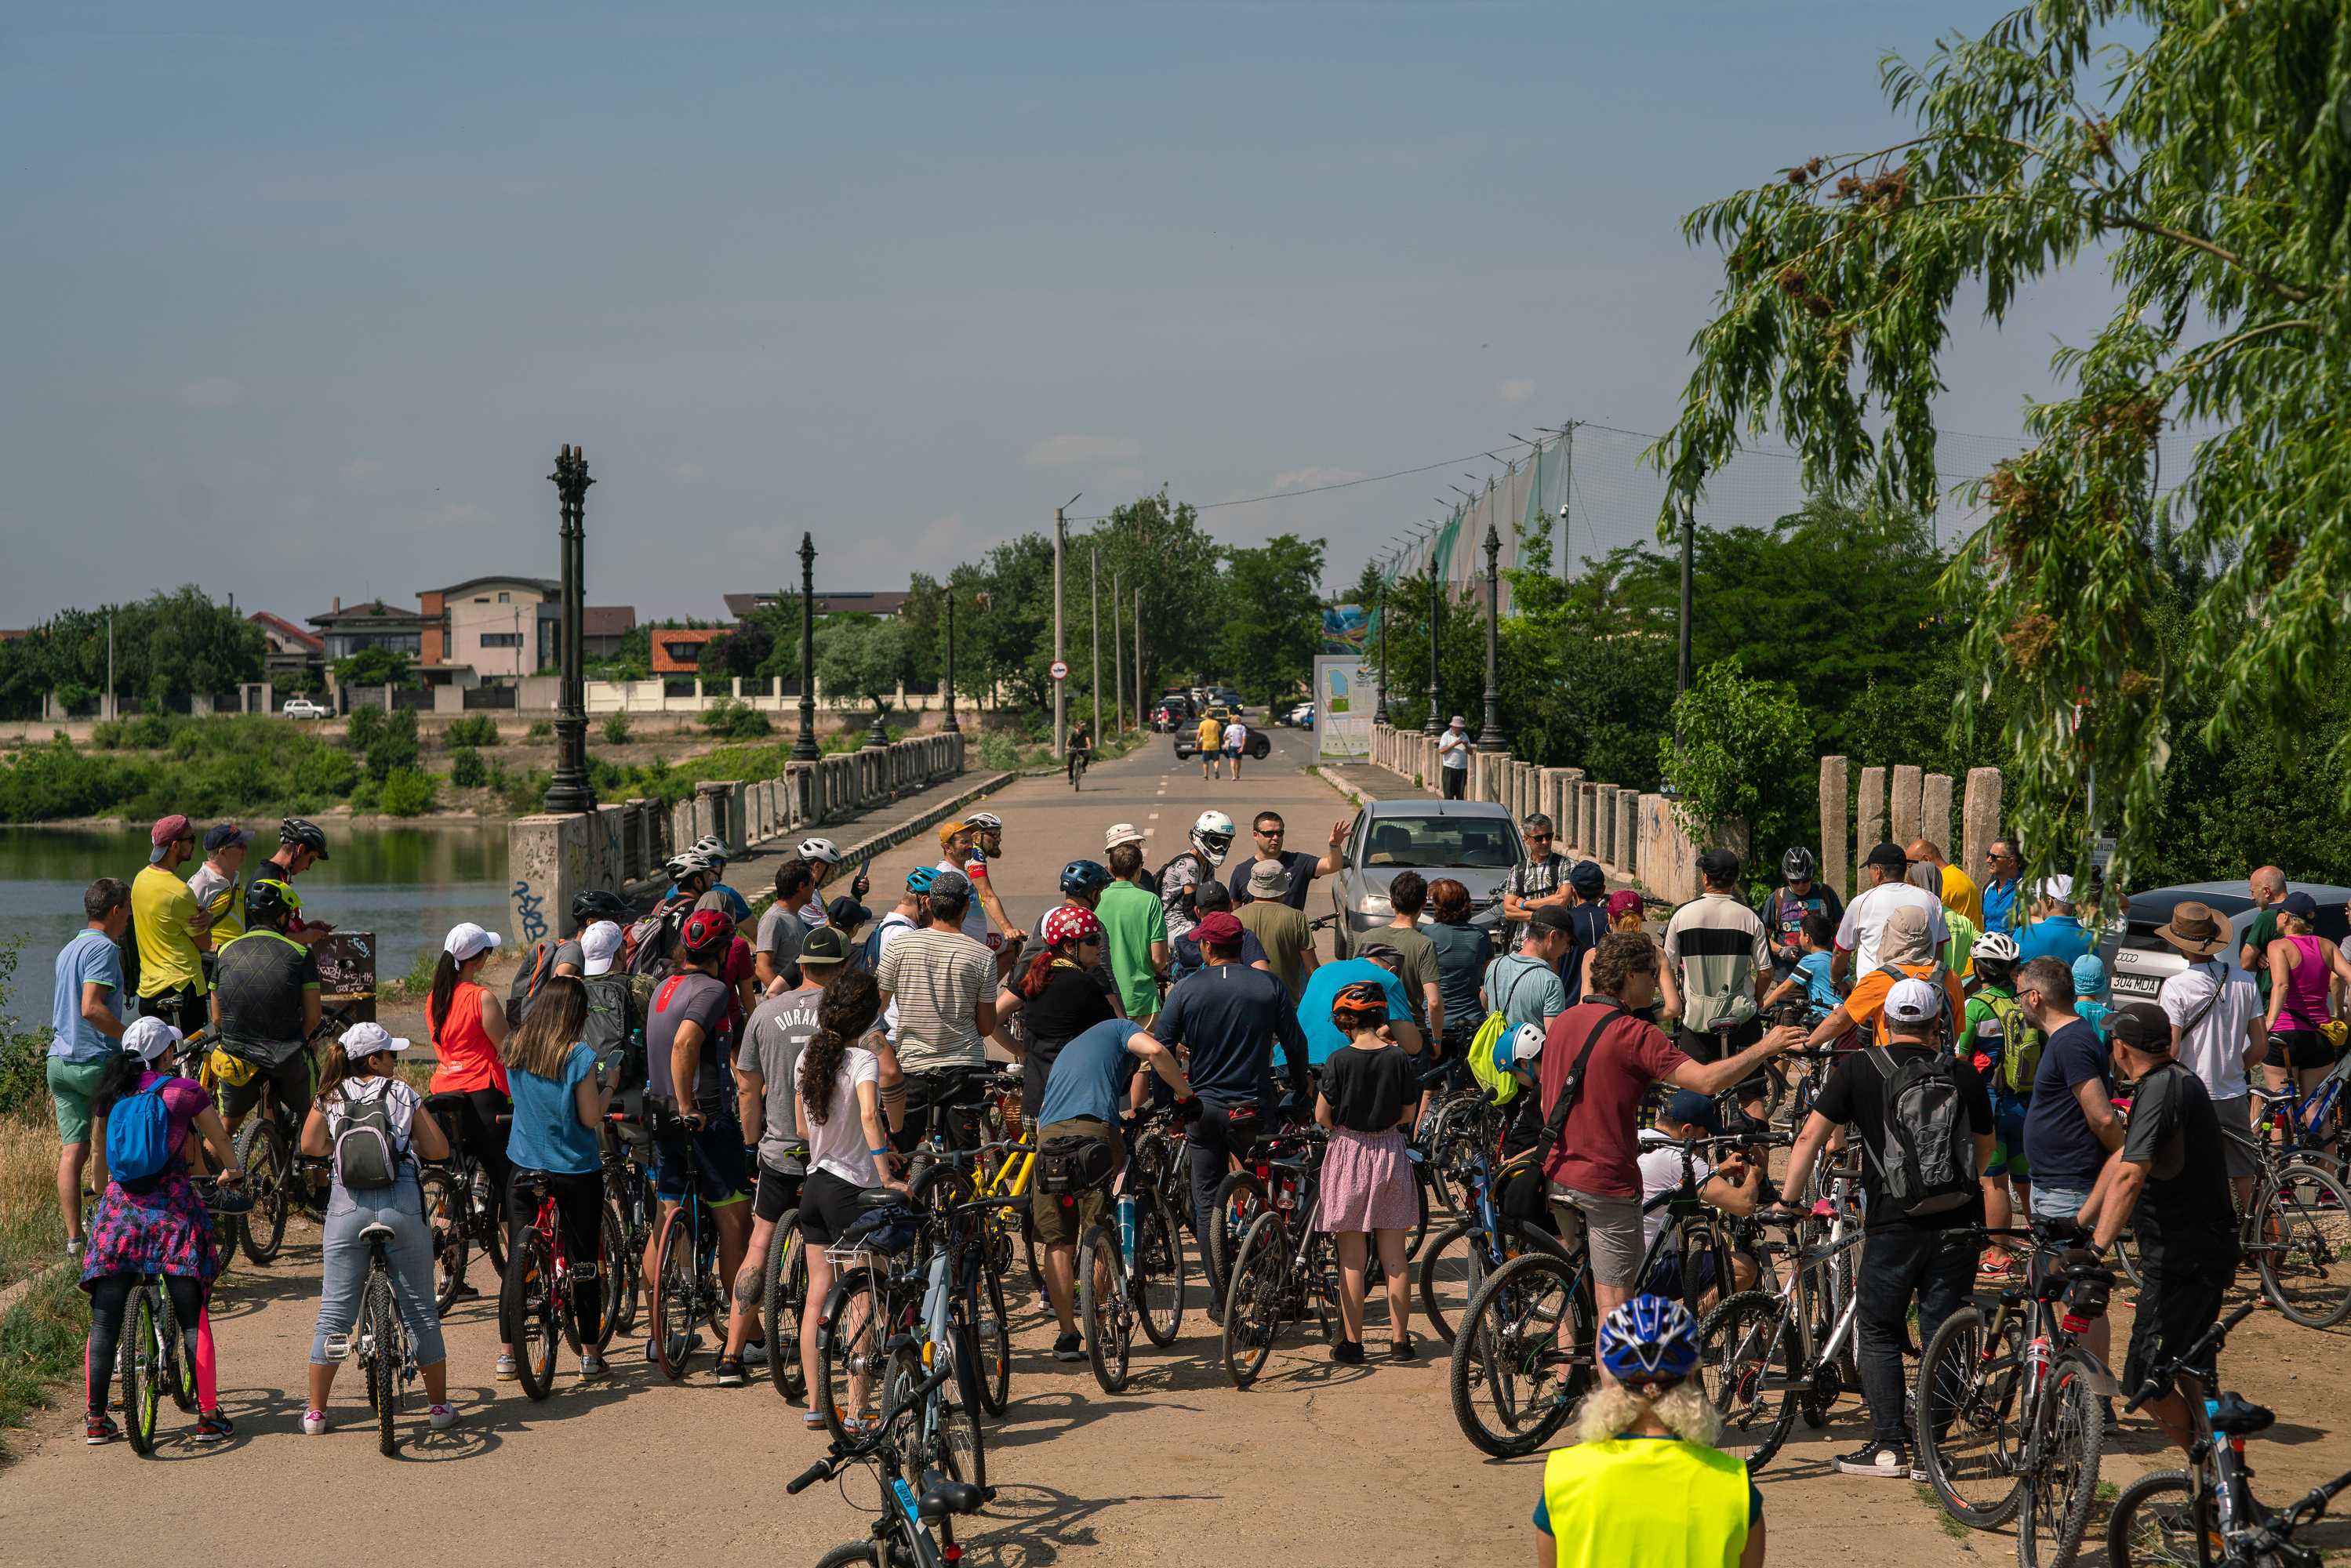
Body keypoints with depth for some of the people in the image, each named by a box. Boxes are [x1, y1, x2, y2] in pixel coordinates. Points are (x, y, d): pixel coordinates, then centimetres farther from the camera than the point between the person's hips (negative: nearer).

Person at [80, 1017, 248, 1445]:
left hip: (120, 1206, 3)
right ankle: (208, 1416, 3)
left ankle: (97, 1418, 6)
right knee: (193, 1317, 3)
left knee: (104, 1319, 7)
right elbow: (221, 1143, 10)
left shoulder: (109, 1094, 8)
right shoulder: (185, 1091, -2)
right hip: (173, 1209, -3)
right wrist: (232, 1174, 32)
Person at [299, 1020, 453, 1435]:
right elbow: (440, 1150, 4)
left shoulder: (329, 1097, 8)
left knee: (335, 1310, 8)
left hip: (347, 1207, 1)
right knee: (419, 1308, 9)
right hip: (402, 1206, -1)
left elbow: (310, 1145, 3)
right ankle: (439, 1405, 16)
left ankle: (315, 1412, 10)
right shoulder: (402, 1094, 4)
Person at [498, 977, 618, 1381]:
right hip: (576, 1170, -4)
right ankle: (589, 1355, 11)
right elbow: (590, 1117, -14)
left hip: (524, 1166, 4)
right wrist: (608, 1087, 3)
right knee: (584, 1262, 7)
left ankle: (507, 1352, 11)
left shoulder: (513, 1049, 0)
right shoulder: (580, 1056, -15)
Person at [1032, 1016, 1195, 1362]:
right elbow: (1155, 1051, 1)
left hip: (1049, 1136, 5)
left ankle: (1067, 1336, 6)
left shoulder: (1065, 1052, 40)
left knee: (1058, 1243, 7)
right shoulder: (1118, 1029, 24)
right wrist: (1186, 1095, 8)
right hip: (1095, 1130, -5)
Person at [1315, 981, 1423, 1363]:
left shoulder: (1339, 1060, -12)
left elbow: (1322, 1116, -9)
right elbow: (1408, 1113, 2)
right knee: (1394, 1255, 9)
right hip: (1390, 1152, 3)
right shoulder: (1399, 1057, -5)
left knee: (1351, 1258, 4)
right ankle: (1400, 1340, 12)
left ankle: (1352, 1343, 6)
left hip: (1349, 1152, -3)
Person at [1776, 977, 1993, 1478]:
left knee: (1880, 1336, 9)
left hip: (1892, 1225, -2)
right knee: (1941, 1337, 8)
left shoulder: (1860, 1069, -1)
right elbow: (1984, 1150, 18)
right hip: (1957, 1224, 2)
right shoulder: (1962, 1076, 5)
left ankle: (1887, 1446, 2)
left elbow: (1810, 1136, -3)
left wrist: (1790, 1200, 6)